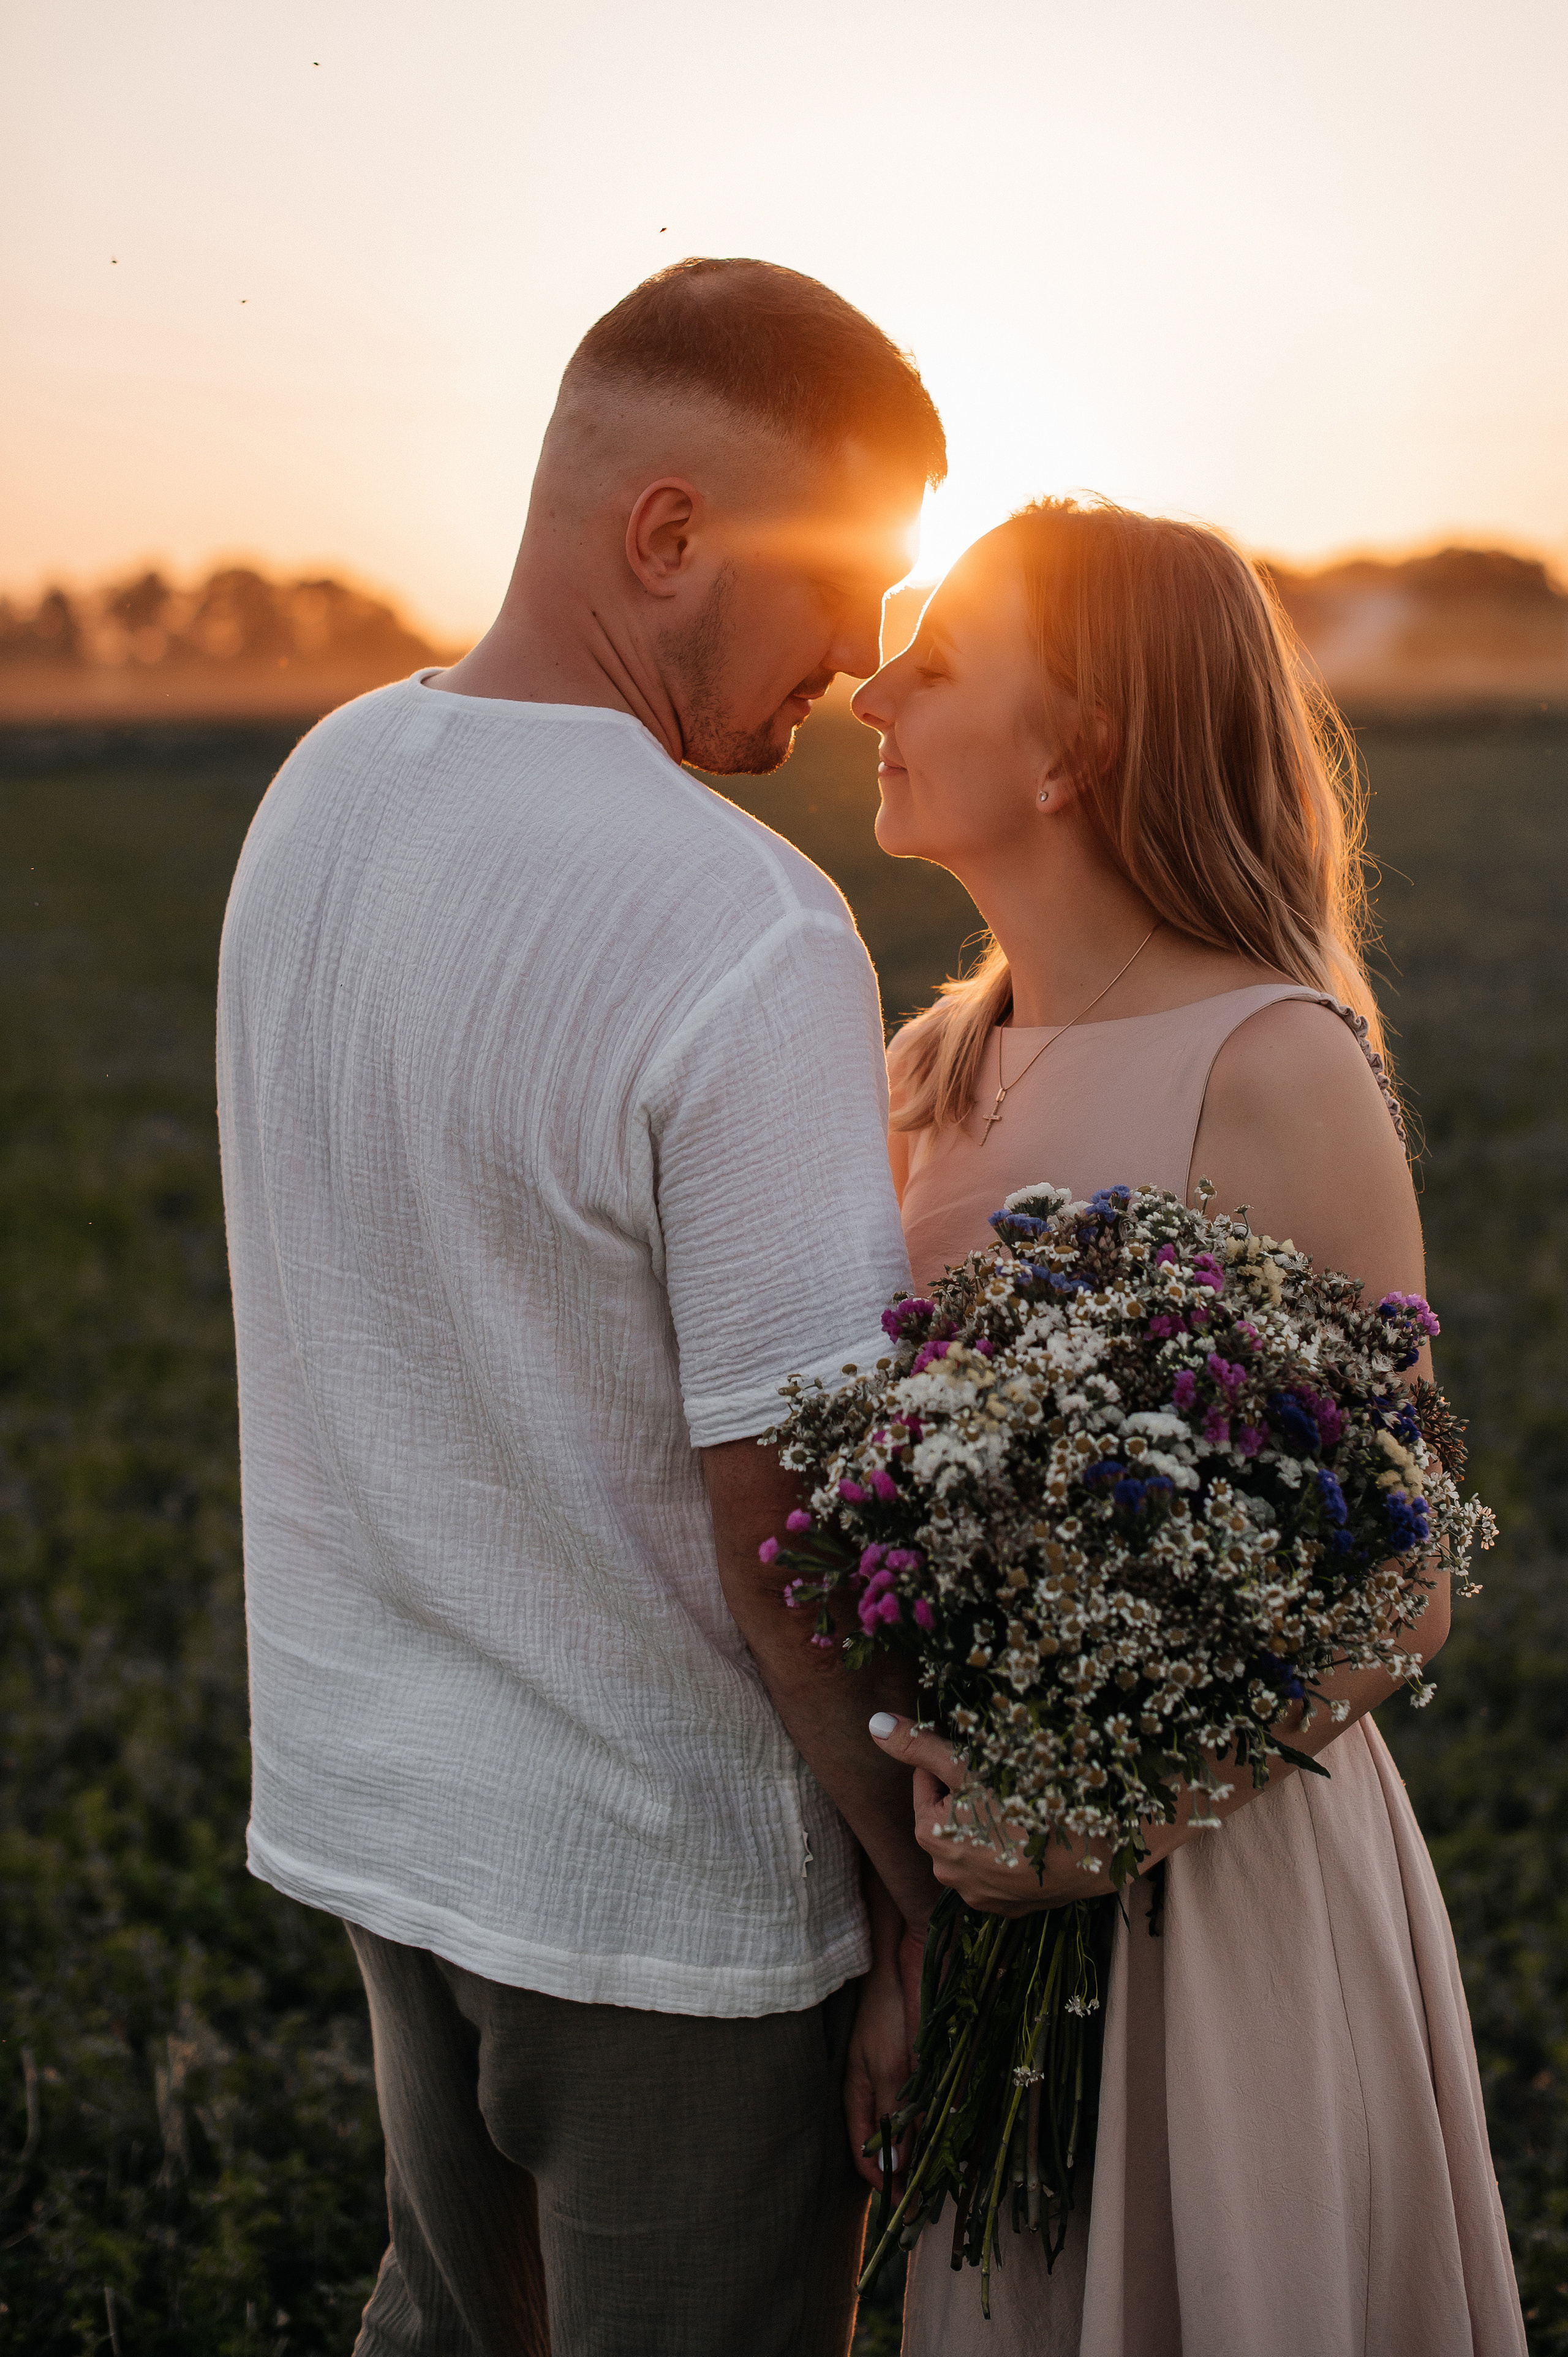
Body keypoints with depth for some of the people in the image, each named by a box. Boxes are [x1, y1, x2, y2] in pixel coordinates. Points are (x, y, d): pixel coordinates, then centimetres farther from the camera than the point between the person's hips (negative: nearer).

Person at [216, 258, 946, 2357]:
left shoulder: (319, 788, -1)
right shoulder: (746, 935, -27)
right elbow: (791, 1518, -25)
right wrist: (948, 1878, -11)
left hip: (367, 1787, 7)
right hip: (659, 1868, -7)